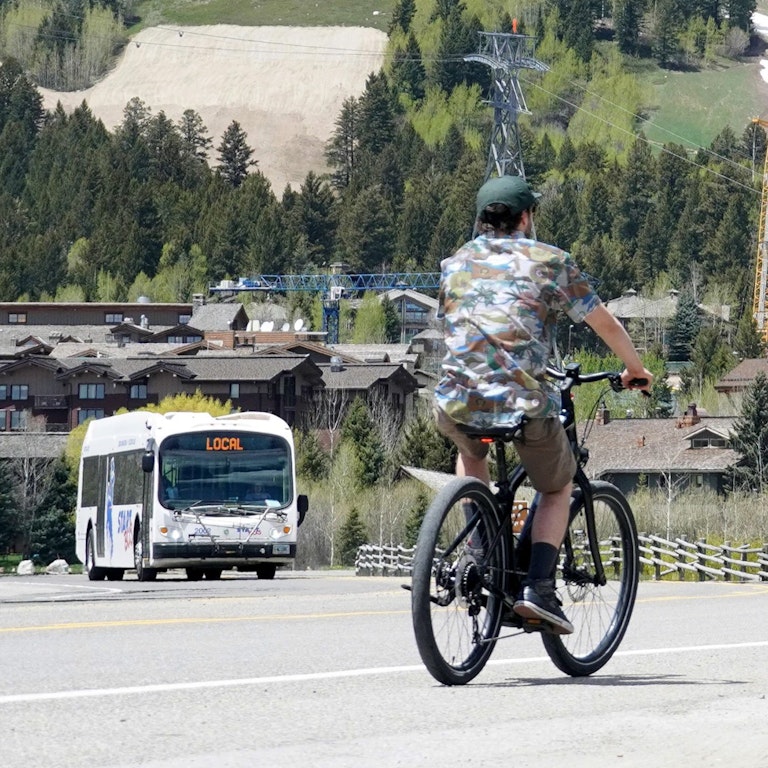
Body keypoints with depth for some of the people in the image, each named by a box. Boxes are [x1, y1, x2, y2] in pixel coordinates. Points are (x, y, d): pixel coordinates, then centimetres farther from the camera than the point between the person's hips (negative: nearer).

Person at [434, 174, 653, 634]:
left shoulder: (455, 264, 18)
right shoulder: (549, 260, 8)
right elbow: (605, 324, 14)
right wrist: (636, 370, 32)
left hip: (456, 404, 3)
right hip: (527, 402, -3)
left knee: (471, 454, 39)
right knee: (558, 489, 23)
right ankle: (539, 589, 5)